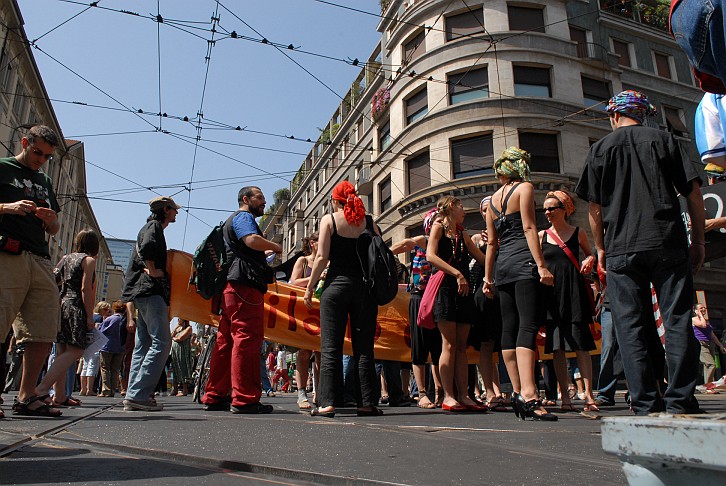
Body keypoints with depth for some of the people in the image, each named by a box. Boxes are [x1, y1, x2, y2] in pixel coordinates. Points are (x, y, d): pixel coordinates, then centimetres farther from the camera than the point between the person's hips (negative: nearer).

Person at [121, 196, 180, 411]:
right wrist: (153, 271, -13)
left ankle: (133, 395, 6)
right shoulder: (154, 226, -2)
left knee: (143, 345, 7)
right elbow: (147, 247, -25)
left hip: (143, 293, 10)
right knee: (161, 342, -14)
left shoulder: (151, 228, 27)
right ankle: (138, 394, -17)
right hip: (151, 290, -10)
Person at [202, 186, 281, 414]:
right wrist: (275, 247, -5)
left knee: (226, 341, 10)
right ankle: (244, 399, -14)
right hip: (245, 286, -11)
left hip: (232, 288, 11)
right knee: (247, 340, -13)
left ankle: (214, 397, 14)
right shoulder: (243, 216, -1)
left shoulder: (233, 220, 32)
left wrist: (266, 254, 27)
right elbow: (252, 240, -21)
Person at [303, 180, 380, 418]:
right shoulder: (369, 221, 7)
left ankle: (327, 403, -1)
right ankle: (367, 402, 8)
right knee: (364, 347, 6)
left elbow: (322, 258, -6)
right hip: (365, 287, 3)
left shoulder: (329, 219, 0)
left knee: (330, 347, 1)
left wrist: (310, 286, 1)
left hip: (336, 284, -2)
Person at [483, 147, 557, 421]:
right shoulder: (524, 187, 2)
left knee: (509, 328, 5)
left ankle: (517, 392, 9)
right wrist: (541, 265, -15)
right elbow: (529, 228, -10)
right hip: (524, 263, -6)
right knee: (528, 326, -14)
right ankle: (528, 393, -23)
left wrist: (488, 277, 18)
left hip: (502, 265, 7)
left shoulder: (493, 199, 20)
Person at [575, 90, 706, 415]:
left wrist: (600, 250, 13)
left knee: (630, 327, 2)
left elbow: (595, 208, 5)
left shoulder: (600, 149, 8)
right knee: (677, 320, 4)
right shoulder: (663, 140, 8)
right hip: (668, 244, 1)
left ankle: (646, 403, 3)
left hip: (621, 250, 0)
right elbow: (694, 193, 4)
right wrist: (698, 241, 11)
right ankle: (680, 400, 4)